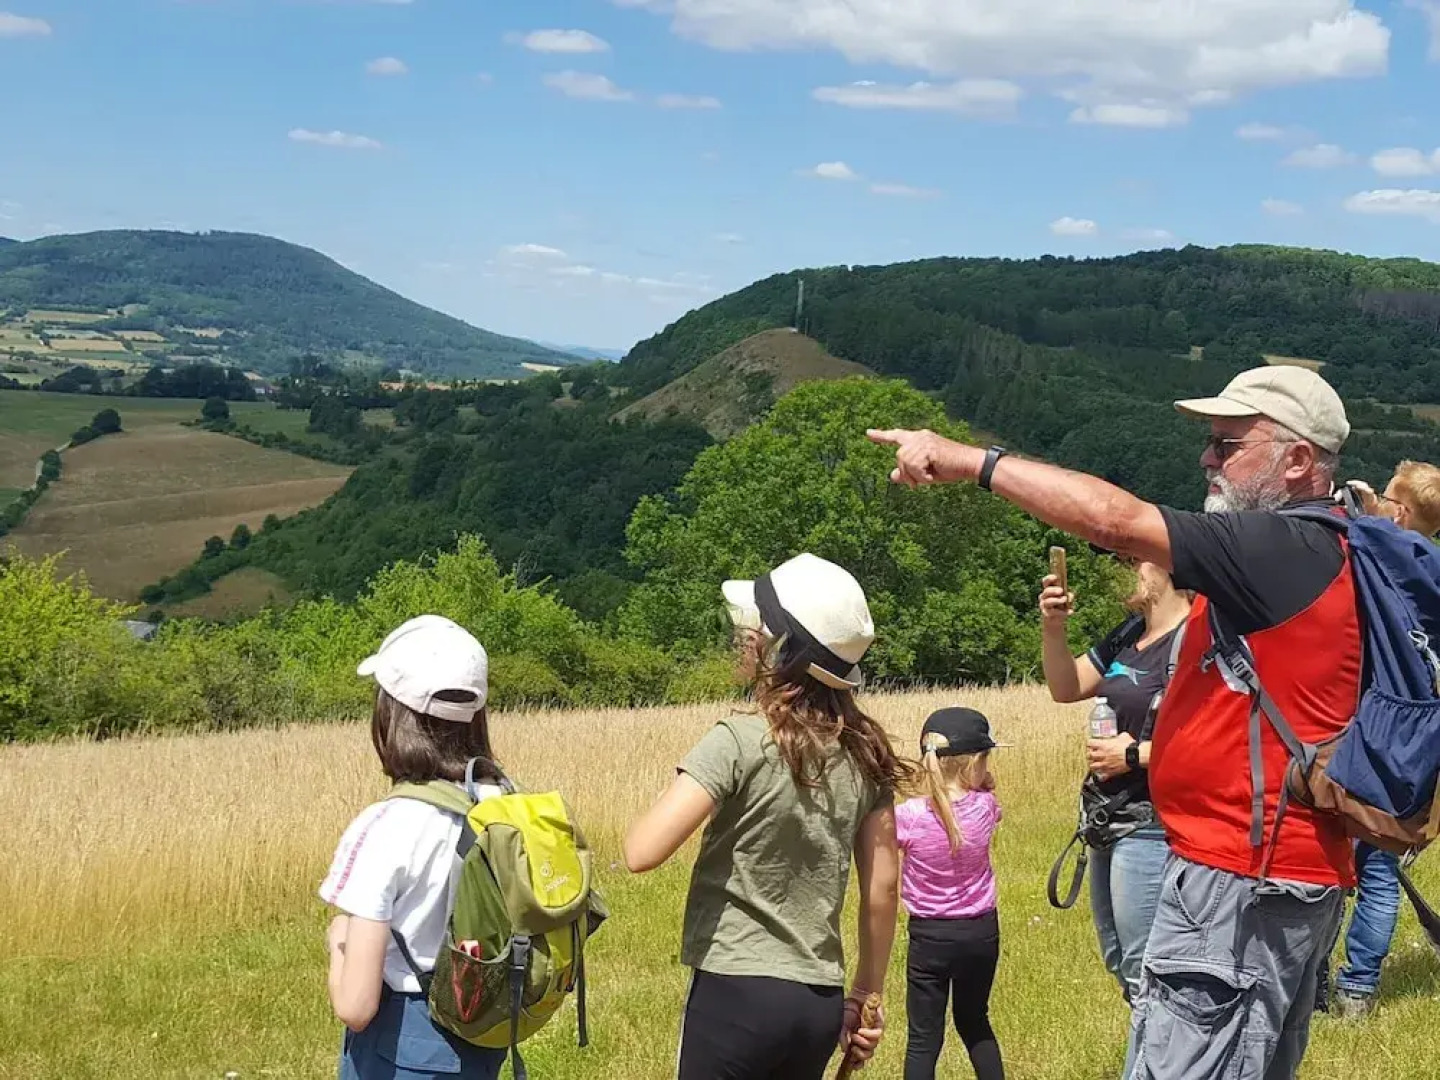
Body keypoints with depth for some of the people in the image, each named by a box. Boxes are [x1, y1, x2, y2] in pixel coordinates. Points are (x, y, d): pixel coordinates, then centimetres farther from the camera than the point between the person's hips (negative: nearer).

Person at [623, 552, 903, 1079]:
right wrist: (866, 996, 18)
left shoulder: (740, 742, -14)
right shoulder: (864, 753, 3)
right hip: (820, 1001, 6)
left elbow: (642, 852, -21)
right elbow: (884, 889, 8)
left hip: (738, 991, -6)